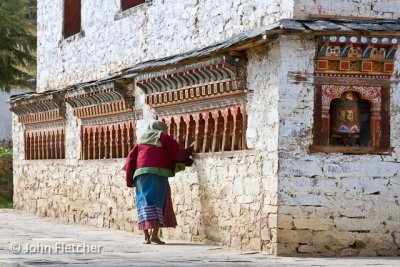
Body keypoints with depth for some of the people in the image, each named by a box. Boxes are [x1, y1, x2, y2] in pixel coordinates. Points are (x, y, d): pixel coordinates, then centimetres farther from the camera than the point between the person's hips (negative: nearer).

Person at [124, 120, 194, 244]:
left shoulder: (141, 140, 24)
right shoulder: (163, 137, 12)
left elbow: (131, 158, 17)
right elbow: (177, 154, 6)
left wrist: (129, 178, 19)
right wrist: (189, 151, 24)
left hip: (141, 173, 4)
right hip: (158, 172, -4)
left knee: (144, 202, 2)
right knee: (157, 202, -5)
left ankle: (146, 236, -7)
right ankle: (155, 234, -18)